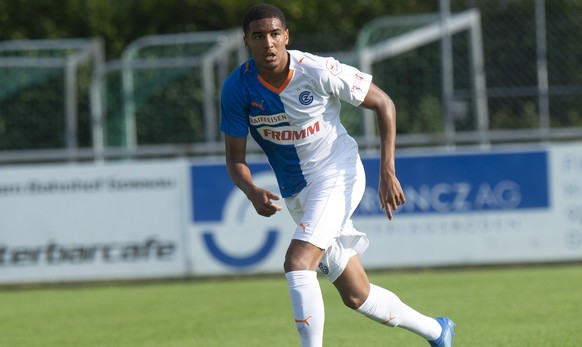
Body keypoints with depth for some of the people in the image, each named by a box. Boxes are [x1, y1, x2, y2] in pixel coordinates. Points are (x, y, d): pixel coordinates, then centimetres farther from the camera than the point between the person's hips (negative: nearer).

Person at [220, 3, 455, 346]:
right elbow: (235, 159, -4)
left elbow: (384, 104, -8)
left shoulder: (319, 72, -19)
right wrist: (252, 192, -26)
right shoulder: (237, 88, -11)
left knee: (298, 262, -28)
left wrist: (388, 172, -16)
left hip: (337, 174, -4)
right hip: (296, 194, 4)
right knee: (356, 296, 10)